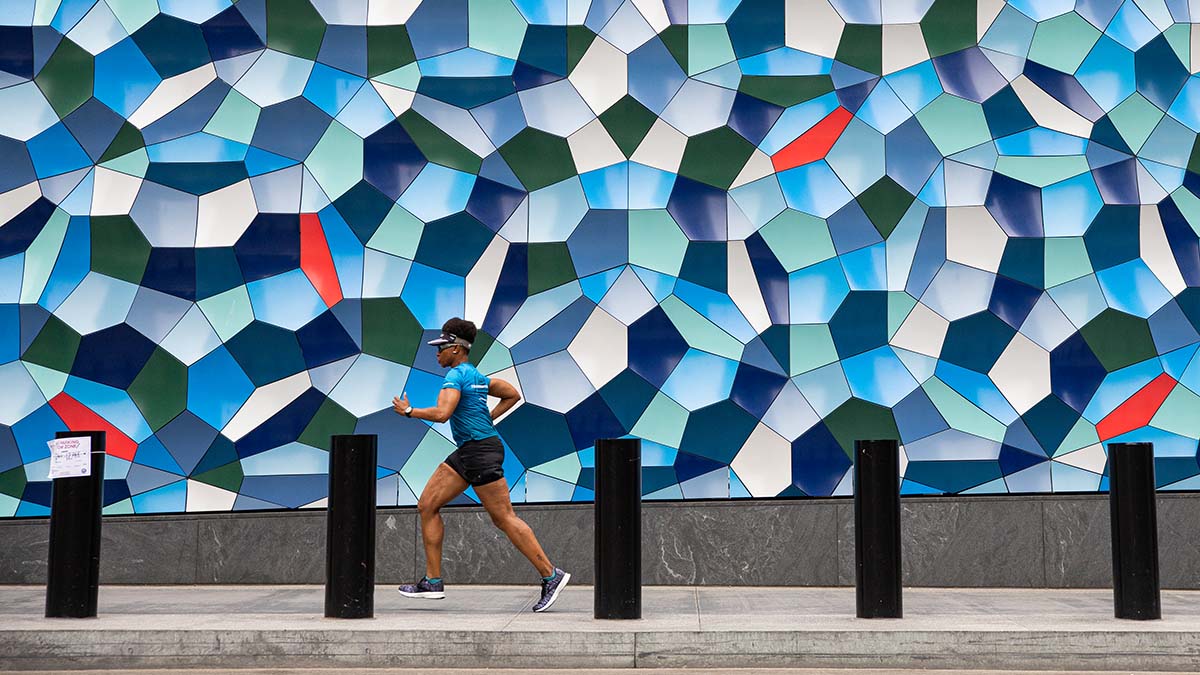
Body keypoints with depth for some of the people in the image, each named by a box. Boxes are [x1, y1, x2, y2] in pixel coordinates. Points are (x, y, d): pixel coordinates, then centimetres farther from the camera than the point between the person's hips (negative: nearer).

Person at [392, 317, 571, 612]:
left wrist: (408, 411, -13)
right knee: (427, 506, 7)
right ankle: (433, 582, 8)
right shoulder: (475, 375, 16)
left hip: (481, 451, -10)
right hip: (467, 452, 10)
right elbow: (513, 395, 23)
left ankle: (551, 576, 1)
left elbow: (441, 413, -27)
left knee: (504, 518, -7)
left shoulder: (455, 375, -12)